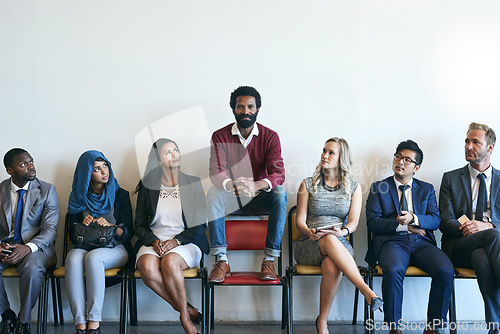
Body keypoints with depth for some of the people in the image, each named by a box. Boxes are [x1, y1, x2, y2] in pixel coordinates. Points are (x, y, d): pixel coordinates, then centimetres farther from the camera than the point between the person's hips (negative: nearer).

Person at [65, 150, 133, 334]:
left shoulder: (120, 195, 9)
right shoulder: (78, 198, 15)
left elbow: (128, 232, 2)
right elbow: (72, 232, 13)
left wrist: (110, 226, -18)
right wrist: (83, 225, -9)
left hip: (115, 249, -2)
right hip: (84, 247, 2)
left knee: (93, 257, -36)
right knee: (74, 258, -34)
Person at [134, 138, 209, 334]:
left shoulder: (193, 183, 6)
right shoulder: (147, 186, 8)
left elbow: (200, 224, 2)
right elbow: (139, 224, 10)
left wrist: (176, 241, -13)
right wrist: (153, 242, -11)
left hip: (186, 242, -1)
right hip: (153, 242, 2)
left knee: (170, 262, -36)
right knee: (147, 267, -33)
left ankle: (184, 314, -16)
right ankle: (188, 311, -19)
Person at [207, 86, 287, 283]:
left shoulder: (270, 136, -6)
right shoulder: (220, 136, -5)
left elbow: (278, 173, -18)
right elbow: (216, 172, -18)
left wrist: (257, 185, -42)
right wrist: (232, 185, -43)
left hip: (260, 199, 0)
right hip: (231, 200, 0)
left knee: (280, 193, -31)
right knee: (213, 193, -31)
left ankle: (269, 259, -28)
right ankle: (221, 260, -31)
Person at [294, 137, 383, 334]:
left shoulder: (353, 187, 12)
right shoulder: (308, 184, 11)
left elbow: (353, 222, 2)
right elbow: (300, 220, 4)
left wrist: (343, 232, -21)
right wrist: (309, 232, -19)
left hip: (340, 245, 1)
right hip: (309, 246, 0)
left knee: (332, 266, -38)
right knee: (330, 240, -38)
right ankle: (367, 291, -46)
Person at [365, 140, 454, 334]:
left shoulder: (427, 189, 21)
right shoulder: (378, 188, 14)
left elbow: (435, 220, 7)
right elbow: (372, 222, 2)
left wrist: (414, 219, -12)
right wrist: (403, 226, -7)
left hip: (422, 243, 2)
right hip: (392, 242, -2)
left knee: (446, 271, -27)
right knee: (393, 271, -36)